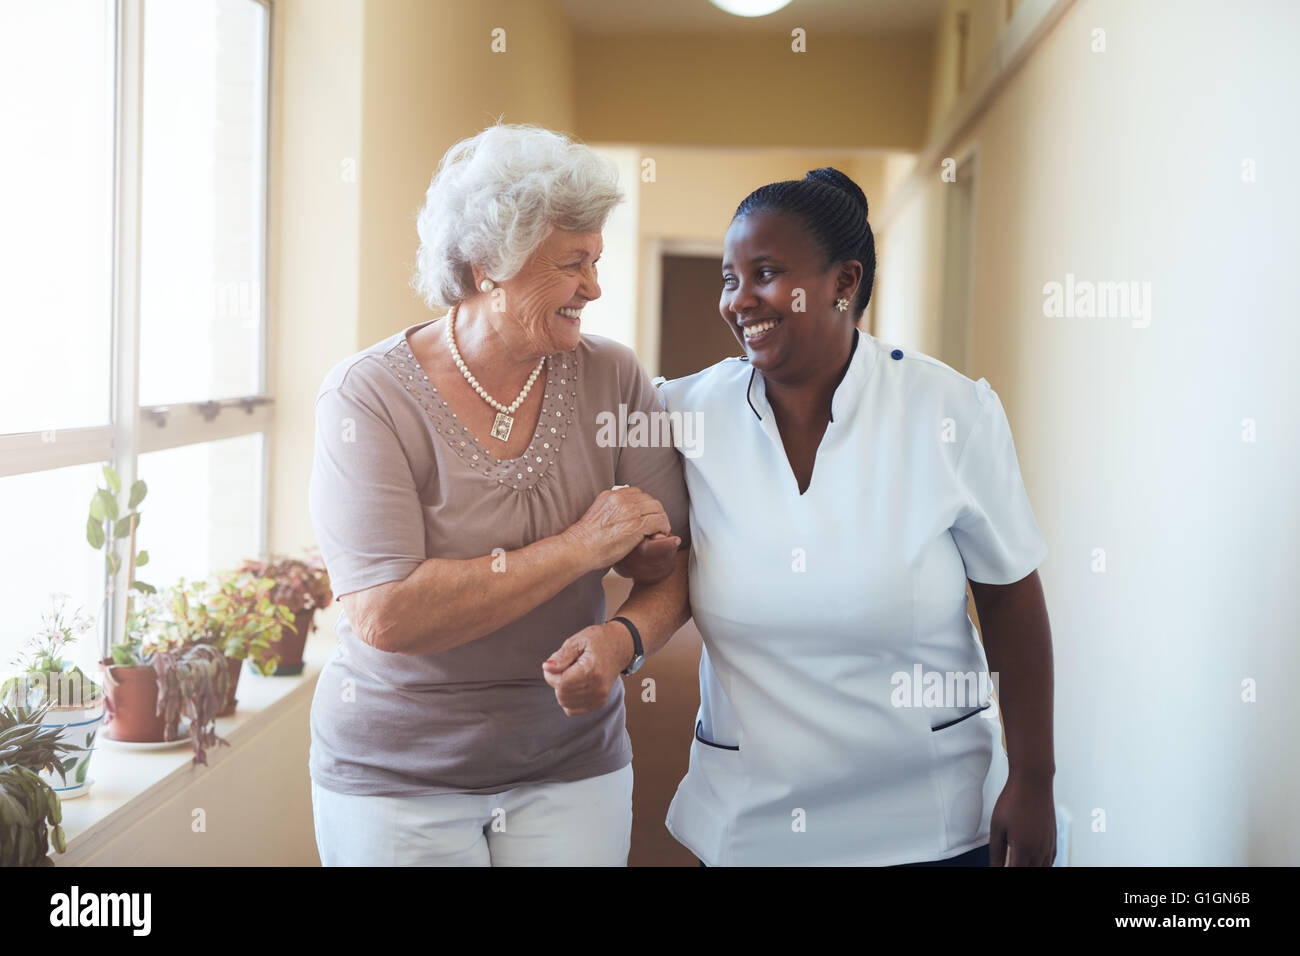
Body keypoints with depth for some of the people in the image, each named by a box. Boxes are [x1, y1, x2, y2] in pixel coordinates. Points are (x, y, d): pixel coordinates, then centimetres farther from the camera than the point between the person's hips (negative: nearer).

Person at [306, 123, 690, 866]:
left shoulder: (612, 379, -4)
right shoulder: (369, 395, -15)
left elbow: (674, 564, -1)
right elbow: (385, 616, -24)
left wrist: (625, 637, -23)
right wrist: (578, 547, -21)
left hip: (571, 768, 3)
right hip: (397, 776, -2)